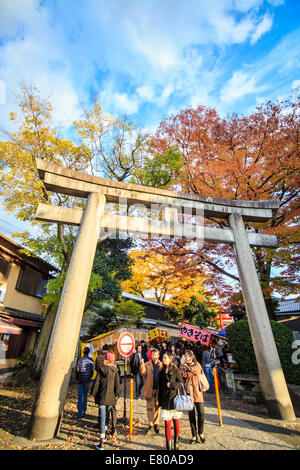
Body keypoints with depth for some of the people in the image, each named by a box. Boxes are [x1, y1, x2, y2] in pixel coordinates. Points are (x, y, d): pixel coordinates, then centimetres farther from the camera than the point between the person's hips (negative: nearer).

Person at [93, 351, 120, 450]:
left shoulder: (101, 369, -10)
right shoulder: (115, 370, -6)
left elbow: (96, 383, -5)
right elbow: (117, 384, -3)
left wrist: (95, 395, 7)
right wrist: (117, 395, 8)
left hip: (102, 397, -2)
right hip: (111, 397, 2)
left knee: (102, 417, 3)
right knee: (107, 414, 23)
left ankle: (101, 443, 0)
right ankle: (104, 435, 36)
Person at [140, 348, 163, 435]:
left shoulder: (161, 365, 4)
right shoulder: (147, 364, 2)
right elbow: (143, 373, -9)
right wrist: (142, 364, -23)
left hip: (158, 389, 1)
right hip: (149, 389, -1)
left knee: (157, 407, 12)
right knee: (150, 407, 7)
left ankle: (156, 424, 28)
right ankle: (151, 425, 21)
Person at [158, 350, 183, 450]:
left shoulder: (176, 370, -8)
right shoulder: (162, 371, 4)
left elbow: (181, 384, -7)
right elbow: (160, 386, 9)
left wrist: (171, 384, -19)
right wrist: (159, 400, 11)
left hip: (175, 399, -2)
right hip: (165, 400, 2)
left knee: (176, 420, 9)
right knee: (167, 422, 3)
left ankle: (176, 441, 28)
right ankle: (168, 444, 17)